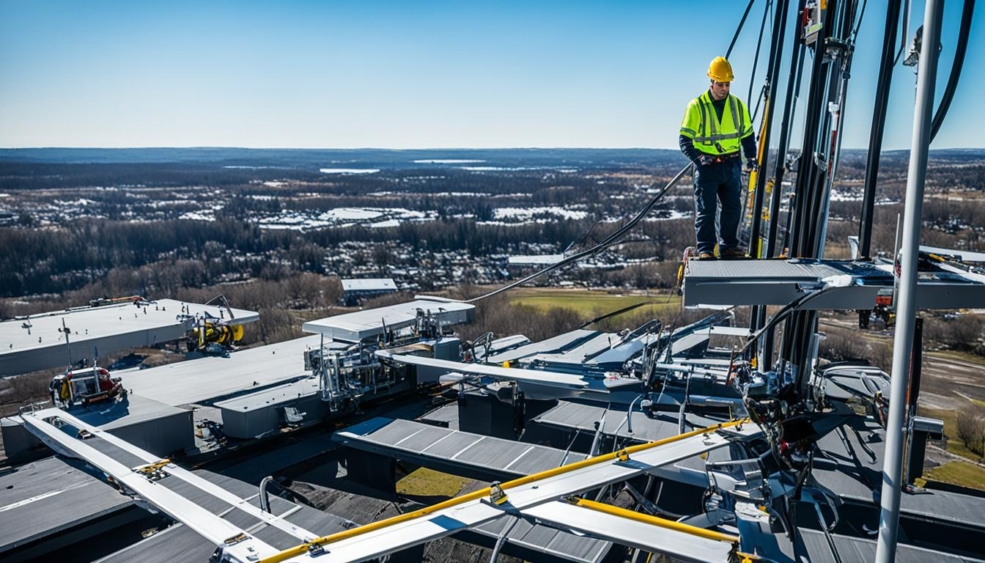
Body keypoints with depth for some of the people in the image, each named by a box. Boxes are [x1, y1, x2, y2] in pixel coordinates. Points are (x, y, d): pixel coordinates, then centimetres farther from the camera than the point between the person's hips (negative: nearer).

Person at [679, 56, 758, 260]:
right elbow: (685, 140, -7)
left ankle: (729, 245, 21)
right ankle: (705, 249, 2)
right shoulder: (696, 106, -5)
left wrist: (751, 157, 1)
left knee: (733, 208, 9)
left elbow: (748, 135, 16)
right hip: (707, 166, -4)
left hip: (732, 165, 4)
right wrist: (698, 157, -22)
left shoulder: (738, 105, 8)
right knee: (706, 210, -4)